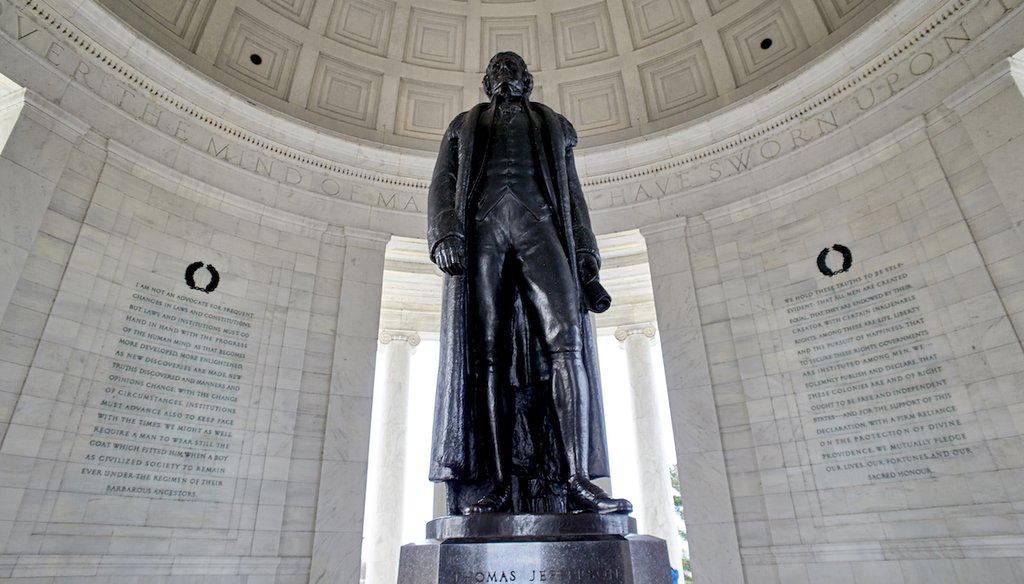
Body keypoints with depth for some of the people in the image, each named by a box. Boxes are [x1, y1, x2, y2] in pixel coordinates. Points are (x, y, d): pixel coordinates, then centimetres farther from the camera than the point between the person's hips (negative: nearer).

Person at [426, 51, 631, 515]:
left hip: (539, 224, 0)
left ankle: (576, 477, -24)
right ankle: (497, 481, -15)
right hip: (482, 226, 0)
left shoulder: (553, 125, 31)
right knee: (486, 351, -13)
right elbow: (442, 182, 13)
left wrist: (586, 256, 4)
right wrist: (444, 233, -9)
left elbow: (573, 194, 21)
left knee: (566, 338, -21)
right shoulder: (464, 125, 29)